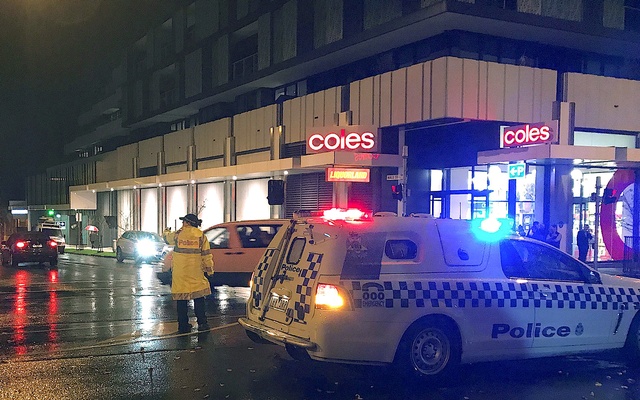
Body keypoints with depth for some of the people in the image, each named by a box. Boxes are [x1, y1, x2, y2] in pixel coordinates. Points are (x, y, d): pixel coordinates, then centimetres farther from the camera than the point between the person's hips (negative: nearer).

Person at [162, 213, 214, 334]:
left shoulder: (178, 234, -1)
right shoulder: (201, 236, 0)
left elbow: (168, 238, 21)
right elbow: (206, 255, 0)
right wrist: (209, 269, 8)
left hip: (180, 274, -1)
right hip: (196, 274, 1)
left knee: (181, 300, 6)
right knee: (199, 299, 10)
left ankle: (183, 325, 7)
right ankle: (202, 323, 6)